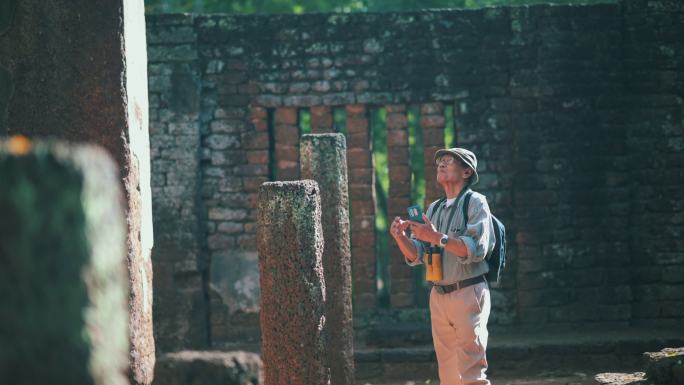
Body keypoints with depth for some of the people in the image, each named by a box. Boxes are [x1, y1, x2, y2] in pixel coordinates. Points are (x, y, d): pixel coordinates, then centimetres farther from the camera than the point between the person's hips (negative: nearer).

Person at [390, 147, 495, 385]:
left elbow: (477, 249, -16)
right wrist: (401, 237, -6)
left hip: (468, 294, -6)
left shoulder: (475, 203, -2)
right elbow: (416, 256, 14)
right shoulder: (434, 209, 18)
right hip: (438, 295, 6)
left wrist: (437, 238, -24)